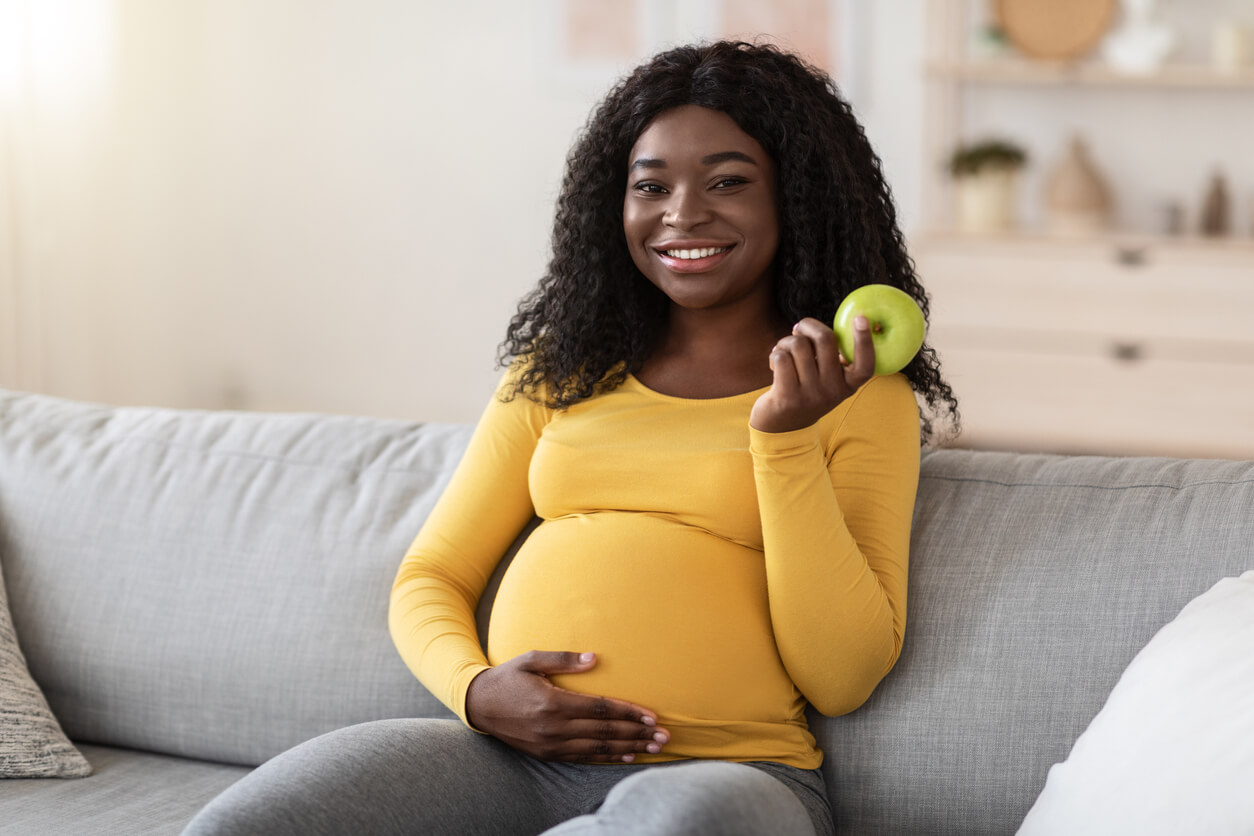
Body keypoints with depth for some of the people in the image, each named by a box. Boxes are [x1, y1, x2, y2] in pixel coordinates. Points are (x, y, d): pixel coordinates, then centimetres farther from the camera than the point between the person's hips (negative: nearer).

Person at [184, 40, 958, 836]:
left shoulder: (861, 398, 8)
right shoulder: (559, 373, 20)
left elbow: (843, 678, -1)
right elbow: (431, 577, 18)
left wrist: (786, 438, -10)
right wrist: (474, 690, -5)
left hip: (728, 767, -2)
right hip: (512, 755, 2)